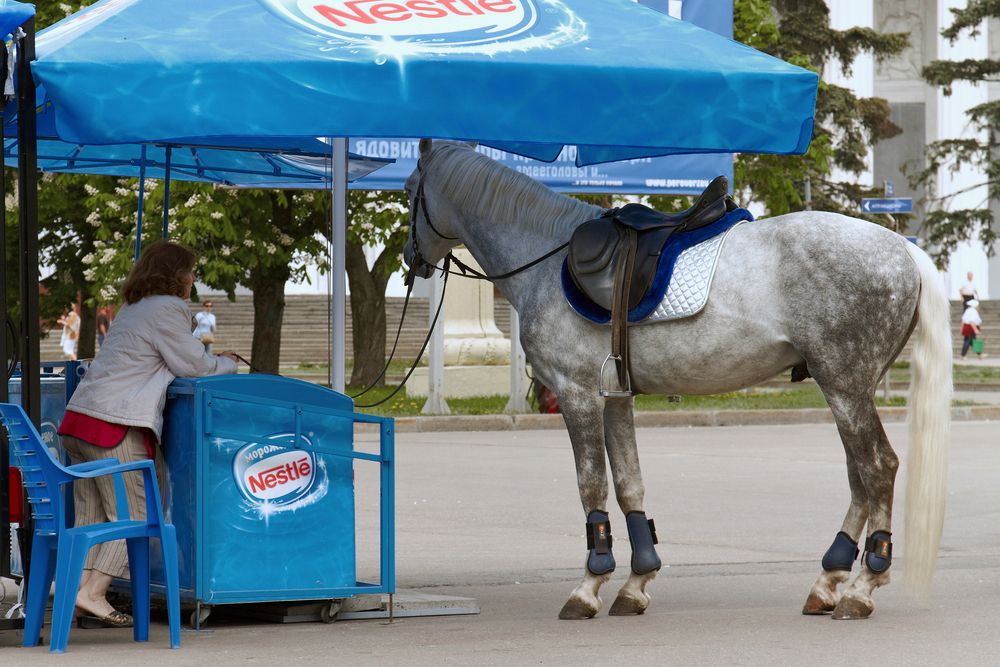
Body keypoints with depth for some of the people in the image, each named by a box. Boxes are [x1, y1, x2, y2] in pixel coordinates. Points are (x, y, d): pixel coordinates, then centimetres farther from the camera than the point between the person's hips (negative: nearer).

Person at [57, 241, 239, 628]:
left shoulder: (132, 308, 22)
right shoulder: (167, 310, -6)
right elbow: (194, 367, -4)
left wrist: (214, 362, 24)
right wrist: (227, 364, 16)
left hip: (78, 421, 9)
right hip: (115, 425, -9)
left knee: (91, 517, 10)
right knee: (133, 516, -4)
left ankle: (79, 598, 8)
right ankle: (92, 594, -11)